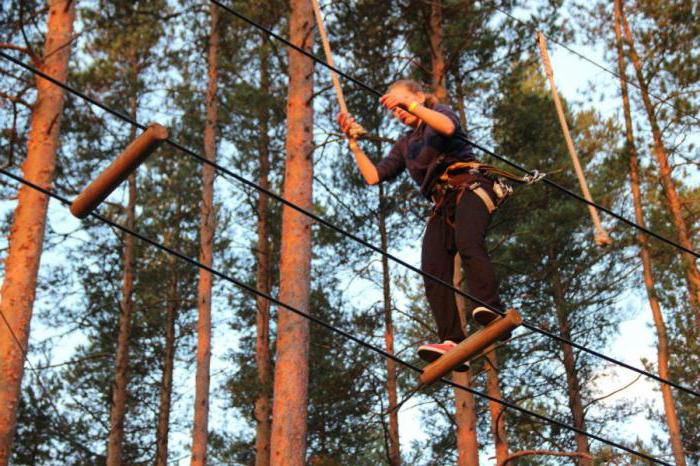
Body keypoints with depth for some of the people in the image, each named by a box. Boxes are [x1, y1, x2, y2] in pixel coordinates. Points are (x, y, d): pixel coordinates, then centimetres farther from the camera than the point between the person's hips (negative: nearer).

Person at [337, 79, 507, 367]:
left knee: (467, 242, -36)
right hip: (442, 205, 6)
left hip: (469, 188, -5)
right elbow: (373, 176, 25)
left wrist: (411, 105, -17)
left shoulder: (441, 111, 16)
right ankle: (452, 342, -34)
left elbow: (448, 127, -11)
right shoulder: (405, 146, 32)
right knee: (433, 270, -20)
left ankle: (493, 312, -51)